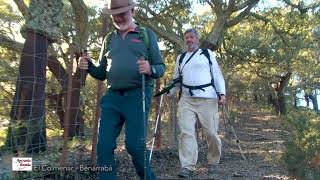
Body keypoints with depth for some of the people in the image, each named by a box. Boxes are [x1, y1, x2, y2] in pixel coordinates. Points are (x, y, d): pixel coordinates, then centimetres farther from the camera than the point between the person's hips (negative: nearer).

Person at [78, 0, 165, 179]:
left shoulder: (147, 34, 8)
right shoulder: (109, 39, 19)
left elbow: (161, 67, 4)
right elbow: (102, 73, 20)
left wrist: (150, 69, -19)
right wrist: (89, 66, -1)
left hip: (137, 96, -4)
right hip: (112, 97, 4)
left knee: (134, 145, -6)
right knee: (104, 146, -1)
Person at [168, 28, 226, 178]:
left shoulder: (207, 53, 11)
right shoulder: (180, 58, 20)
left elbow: (217, 74, 7)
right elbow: (177, 80, 21)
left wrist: (222, 93, -6)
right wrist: (169, 92, 4)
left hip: (207, 98, -2)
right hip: (186, 99, 3)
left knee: (211, 132, 1)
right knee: (186, 131, -9)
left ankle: (213, 162, 22)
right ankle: (187, 167, -5)